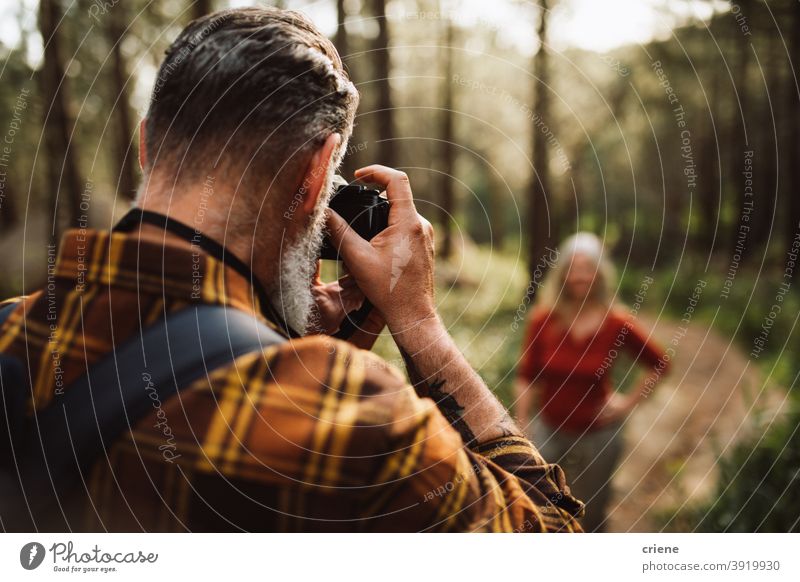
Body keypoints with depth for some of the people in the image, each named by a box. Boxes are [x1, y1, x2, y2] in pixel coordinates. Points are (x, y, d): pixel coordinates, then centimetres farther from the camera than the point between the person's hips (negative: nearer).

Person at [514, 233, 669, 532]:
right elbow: (526, 377, -6)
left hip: (597, 435, 0)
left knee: (590, 513, 17)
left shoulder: (618, 323, -15)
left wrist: (629, 402, -5)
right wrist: (522, 426, -6)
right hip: (548, 430, 0)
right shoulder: (544, 319, -14)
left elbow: (658, 363, 1)